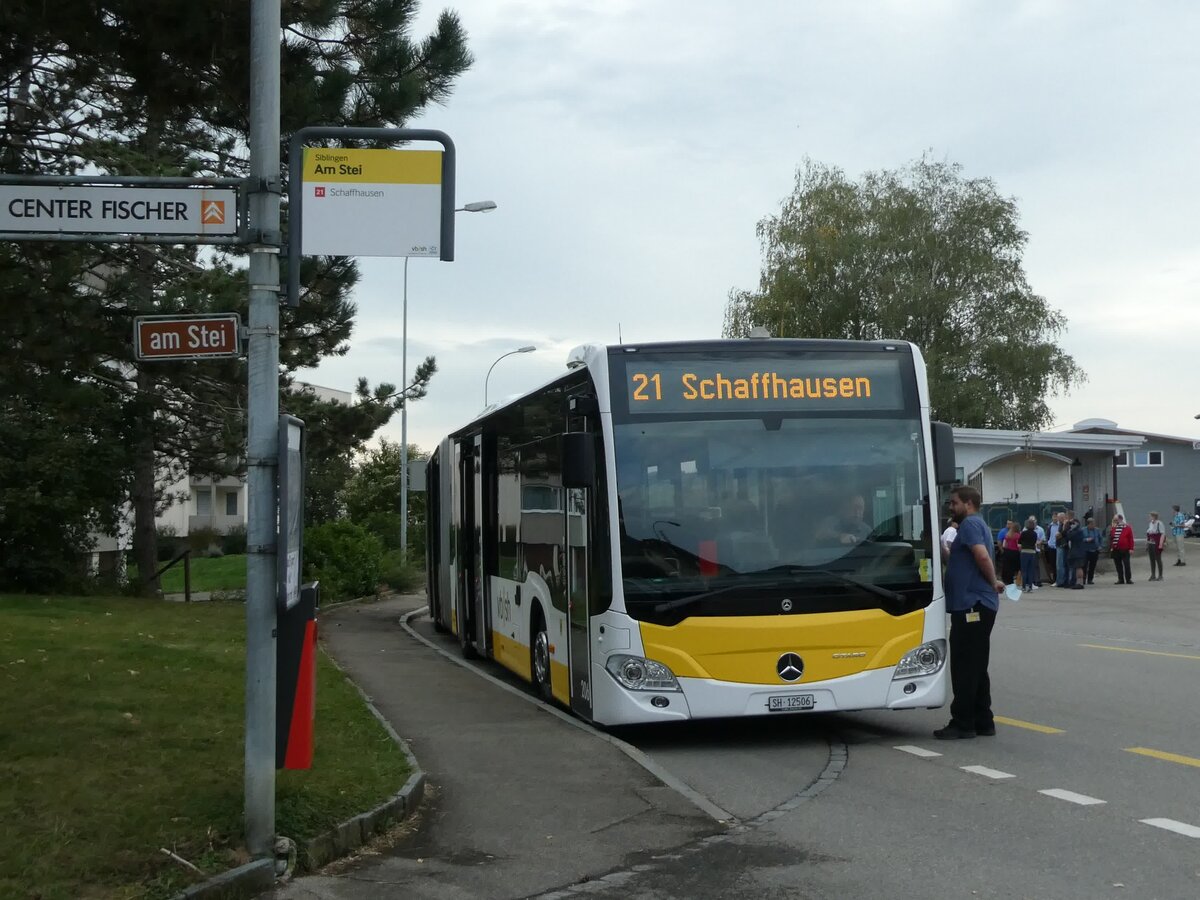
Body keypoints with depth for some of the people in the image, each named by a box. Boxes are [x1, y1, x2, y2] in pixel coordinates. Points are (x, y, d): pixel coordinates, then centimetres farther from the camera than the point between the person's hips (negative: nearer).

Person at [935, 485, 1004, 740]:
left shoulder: (970, 524, -12)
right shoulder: (976, 524, 20)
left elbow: (983, 556, -26)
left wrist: (993, 583, -13)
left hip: (971, 606, -10)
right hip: (979, 605, 10)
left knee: (964, 667, -5)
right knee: (976, 667, 13)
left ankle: (963, 724, -2)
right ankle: (982, 721, 17)